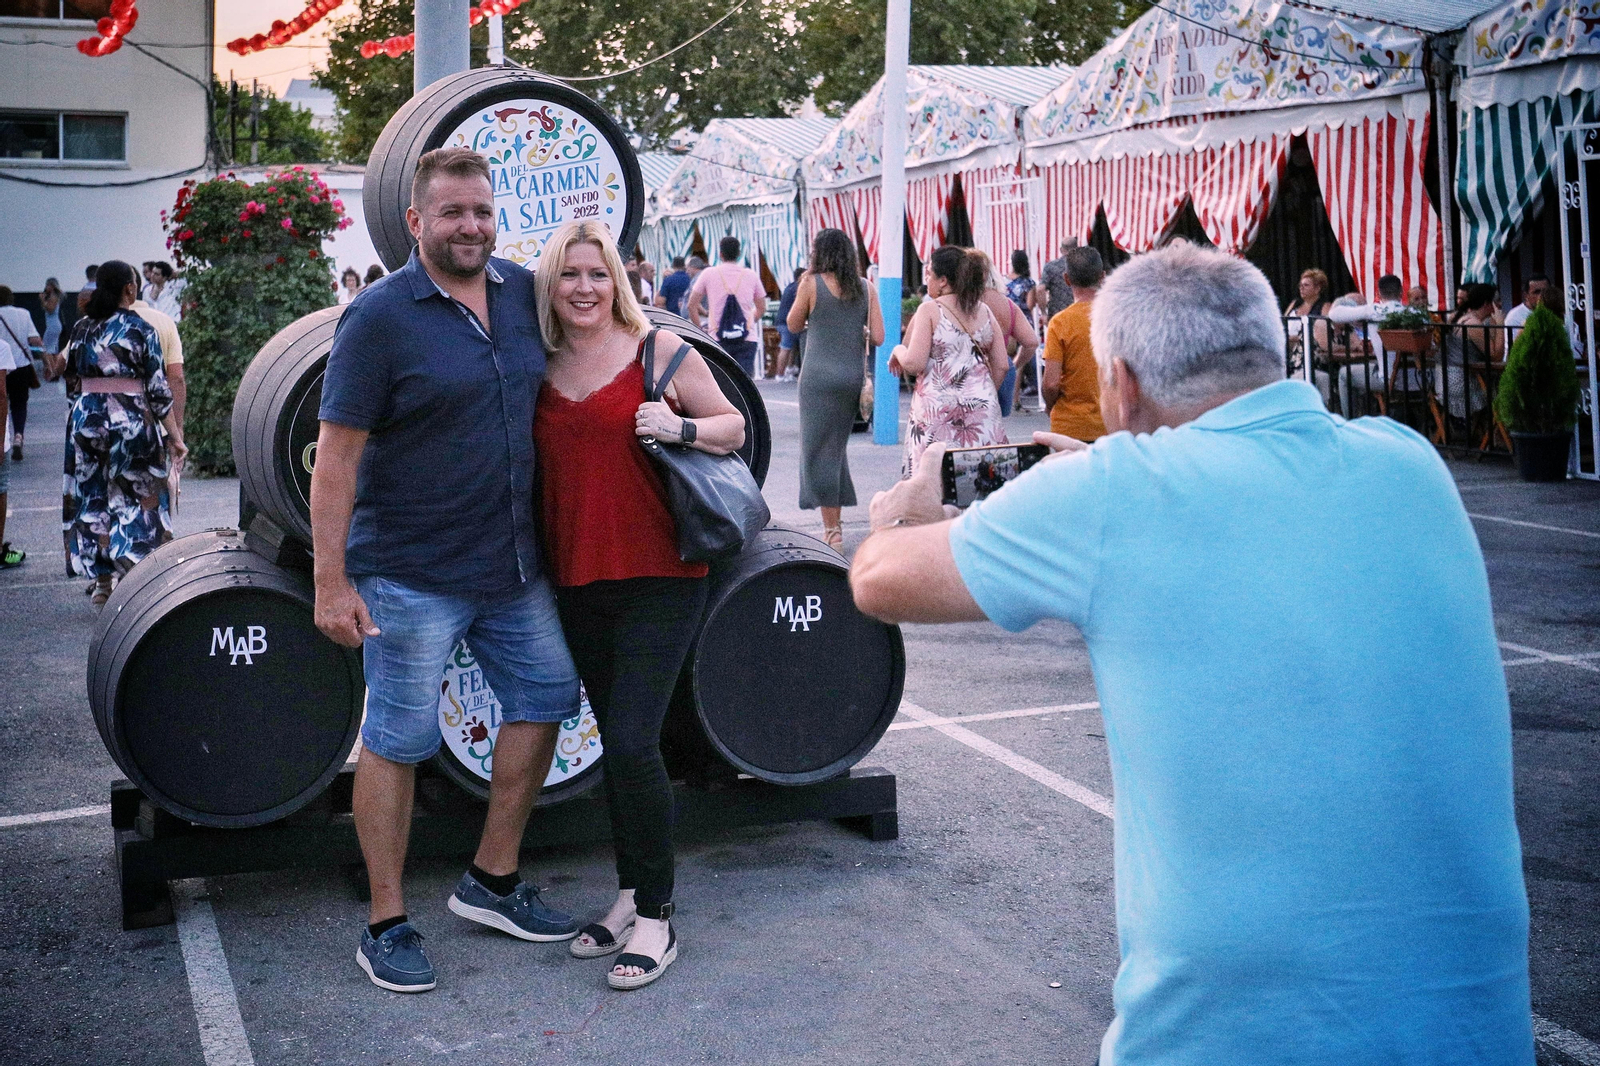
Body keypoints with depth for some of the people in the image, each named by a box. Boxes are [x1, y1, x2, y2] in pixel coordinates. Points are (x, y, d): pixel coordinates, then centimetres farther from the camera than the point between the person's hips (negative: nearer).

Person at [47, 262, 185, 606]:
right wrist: (175, 436, -4)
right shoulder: (142, 329, -6)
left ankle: (101, 582, 16)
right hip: (131, 420, -4)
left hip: (86, 419, 4)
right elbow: (158, 390, -7)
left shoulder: (81, 328, 6)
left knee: (92, 498, 11)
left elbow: (68, 371, 10)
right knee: (136, 498, 5)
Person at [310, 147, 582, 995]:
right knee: (398, 740, 1)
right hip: (412, 573, -7)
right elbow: (336, 455, -14)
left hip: (513, 563, 7)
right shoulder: (379, 316, -13)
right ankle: (386, 924, 15)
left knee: (544, 697, 13)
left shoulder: (523, 291, 5)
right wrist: (331, 582, -17)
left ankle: (492, 881, 29)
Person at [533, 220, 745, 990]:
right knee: (616, 745, 13)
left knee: (632, 742, -11)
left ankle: (657, 919, 3)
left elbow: (734, 426, 4)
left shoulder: (659, 350, -2)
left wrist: (678, 428, -15)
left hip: (659, 578, -5)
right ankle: (630, 896, 26)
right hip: (577, 583, 5)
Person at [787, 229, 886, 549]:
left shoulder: (812, 284, -6)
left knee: (819, 449, 2)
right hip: (854, 377, 5)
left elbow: (793, 325, 6)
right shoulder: (865, 288, 4)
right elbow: (878, 337, 1)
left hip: (820, 376, -5)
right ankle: (835, 523, 22)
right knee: (837, 447, 17)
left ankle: (832, 530, 0)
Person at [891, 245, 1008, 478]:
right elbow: (1002, 365, 10)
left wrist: (897, 350, 8)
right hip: (982, 411, 5)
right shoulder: (984, 311, 10)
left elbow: (914, 364, -12)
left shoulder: (930, 310, -5)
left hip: (937, 409, -5)